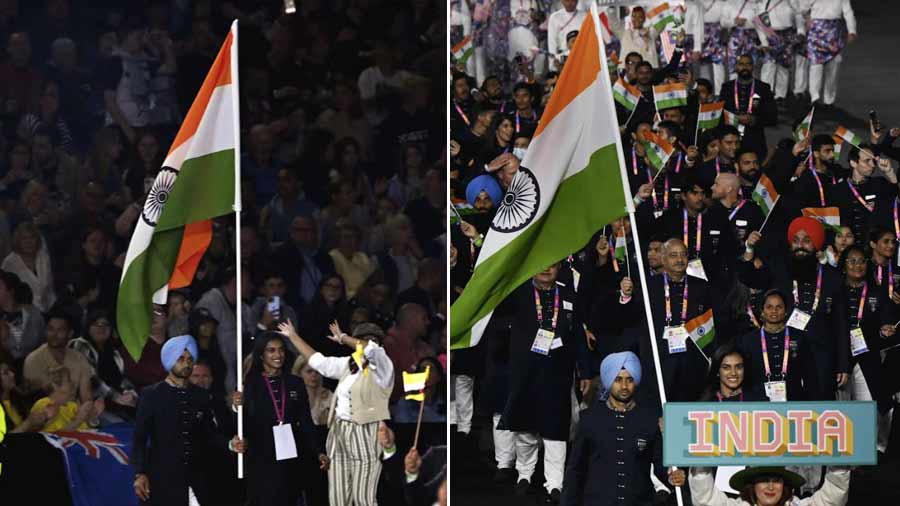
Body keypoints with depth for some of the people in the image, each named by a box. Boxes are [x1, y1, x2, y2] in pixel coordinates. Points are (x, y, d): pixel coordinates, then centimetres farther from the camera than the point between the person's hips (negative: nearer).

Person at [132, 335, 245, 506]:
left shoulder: (201, 396, 12)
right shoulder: (151, 395, 0)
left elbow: (209, 434, 17)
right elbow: (139, 439, -2)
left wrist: (229, 444, -2)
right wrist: (140, 474, -11)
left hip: (194, 481, 3)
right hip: (162, 481, -3)